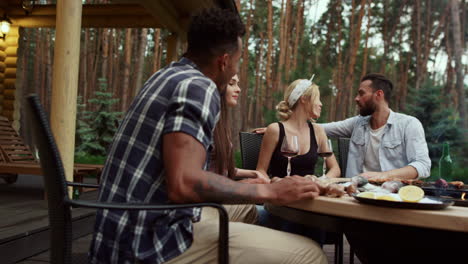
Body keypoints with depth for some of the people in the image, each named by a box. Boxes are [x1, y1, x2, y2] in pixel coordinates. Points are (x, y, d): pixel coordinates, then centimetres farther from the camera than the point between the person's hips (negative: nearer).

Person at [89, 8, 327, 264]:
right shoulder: (198, 86, -15)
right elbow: (183, 185, -29)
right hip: (150, 241, -10)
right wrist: (269, 191, -19)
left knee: (246, 209, 27)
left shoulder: (166, 75, 15)